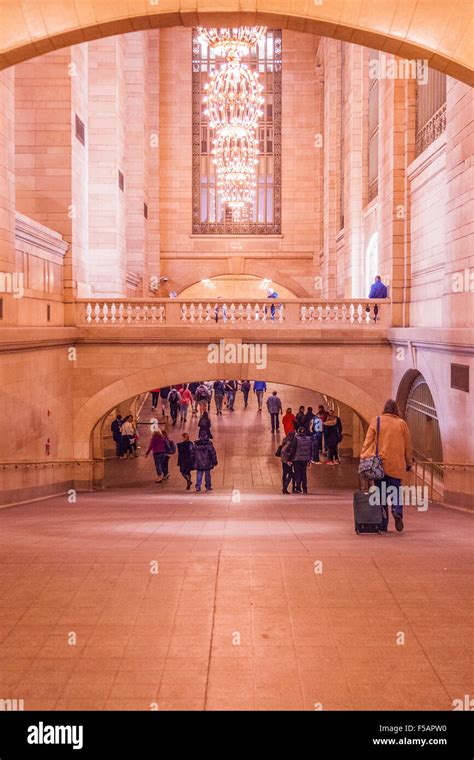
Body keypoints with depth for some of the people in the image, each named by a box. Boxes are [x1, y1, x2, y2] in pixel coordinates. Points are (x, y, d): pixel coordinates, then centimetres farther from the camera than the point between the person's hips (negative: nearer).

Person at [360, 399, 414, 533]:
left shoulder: (376, 421, 1)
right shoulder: (402, 423, 3)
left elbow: (368, 442, -2)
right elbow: (408, 445, 8)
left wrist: (363, 458, 2)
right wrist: (409, 462, 17)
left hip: (379, 463, 0)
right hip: (396, 465, 0)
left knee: (381, 493, 7)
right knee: (395, 489, 9)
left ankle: (383, 524, 6)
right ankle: (397, 511, -20)